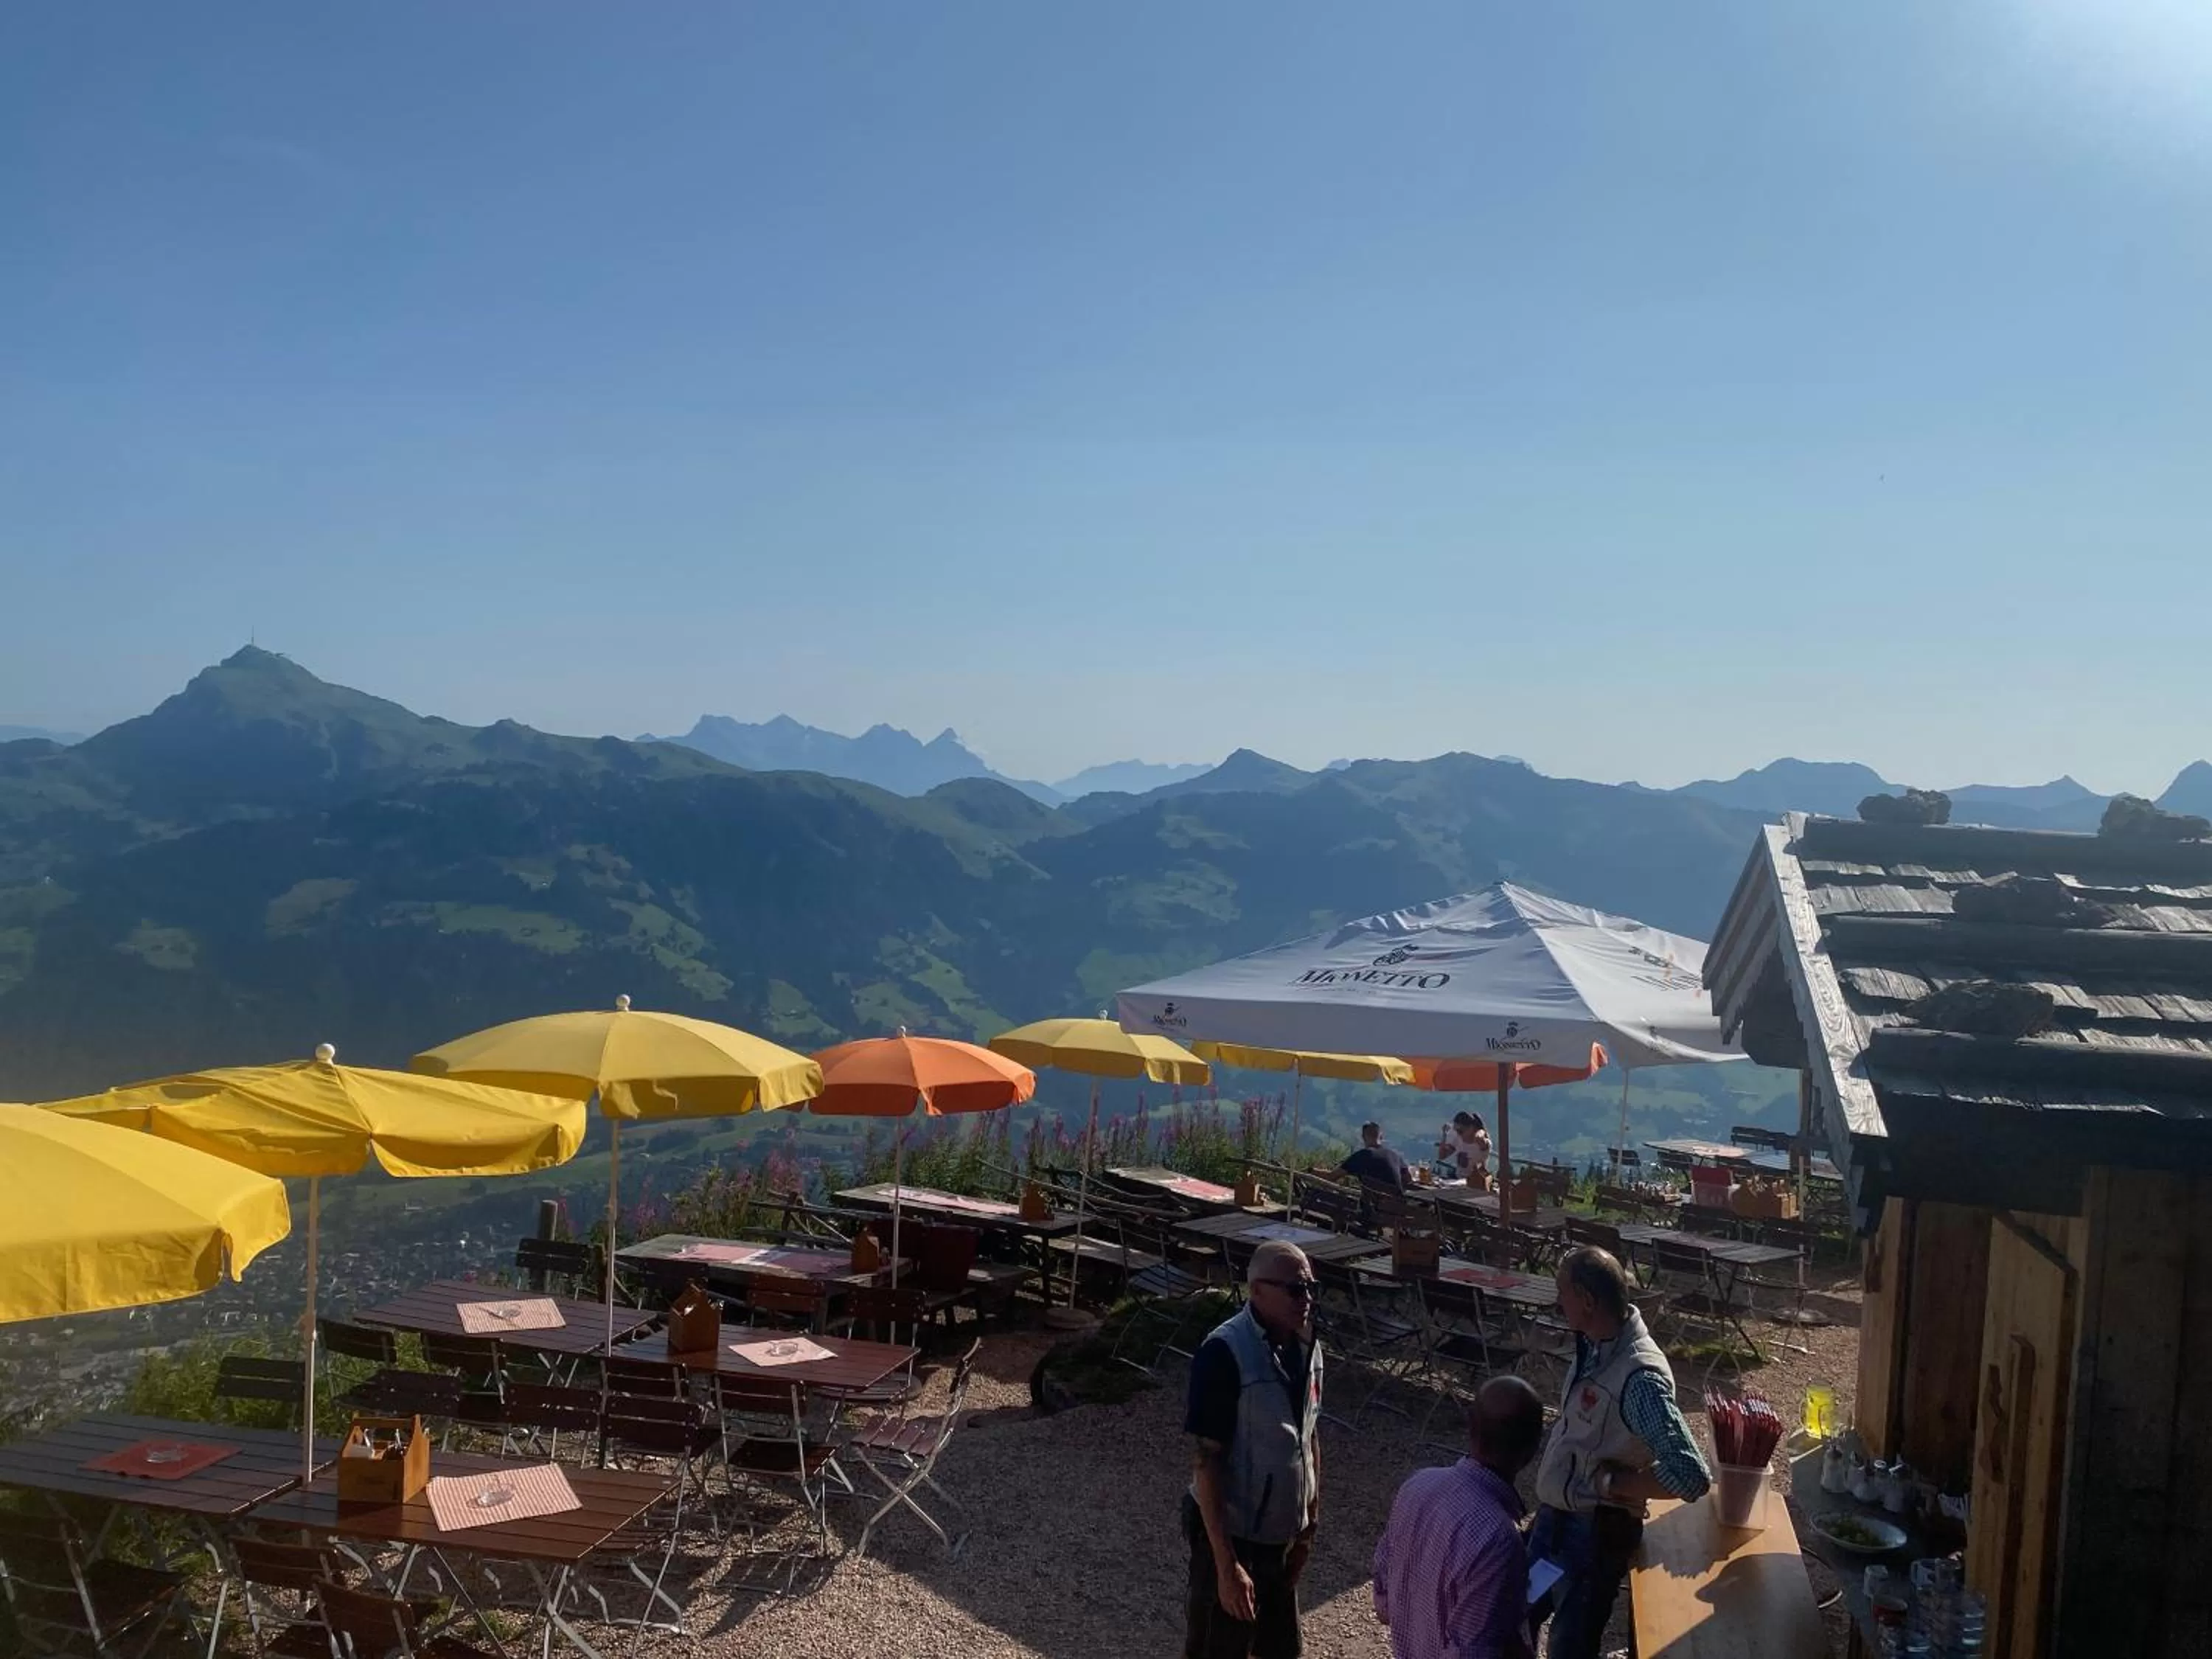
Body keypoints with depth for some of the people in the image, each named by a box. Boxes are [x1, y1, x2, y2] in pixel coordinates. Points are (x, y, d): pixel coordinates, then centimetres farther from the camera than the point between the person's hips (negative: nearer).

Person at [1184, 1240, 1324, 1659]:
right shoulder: (1224, 1353, -24)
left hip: (1281, 1533, 7)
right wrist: (1226, 1563, -23)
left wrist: (1311, 1522, 15)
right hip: (1232, 1534, -7)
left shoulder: (1307, 1346, 0)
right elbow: (1206, 1461, -23)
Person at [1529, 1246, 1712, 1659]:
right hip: (1555, 1516, 8)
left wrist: (1610, 1482, -23)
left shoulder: (1640, 1377, -29)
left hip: (1594, 1533, -8)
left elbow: (1692, 1477, -34)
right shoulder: (1596, 1345, -2)